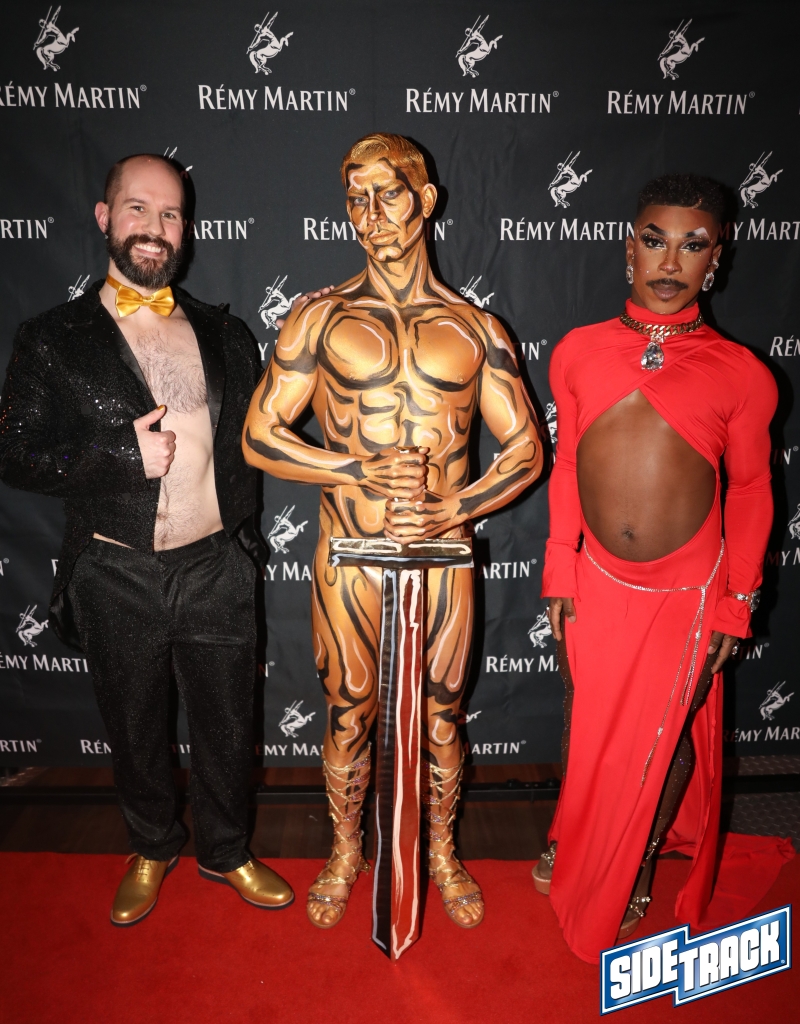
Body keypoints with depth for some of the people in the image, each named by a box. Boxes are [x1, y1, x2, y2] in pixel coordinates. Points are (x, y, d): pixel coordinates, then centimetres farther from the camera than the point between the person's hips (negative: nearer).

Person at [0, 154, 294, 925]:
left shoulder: (224, 334, 6)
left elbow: (255, 434, 12)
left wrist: (238, 515, -1)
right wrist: (124, 454, -18)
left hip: (214, 567, 2)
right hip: (117, 574, -1)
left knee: (227, 724, 14)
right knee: (134, 729, 18)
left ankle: (225, 850, 41)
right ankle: (152, 849, 45)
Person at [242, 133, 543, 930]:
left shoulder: (476, 329, 3)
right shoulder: (321, 318, 1)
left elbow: (526, 449, 2)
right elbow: (258, 435, -3)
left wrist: (451, 510, -14)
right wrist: (361, 471, -15)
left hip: (442, 552, 1)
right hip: (347, 557, 0)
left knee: (439, 717, 15)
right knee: (348, 716, 15)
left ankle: (441, 851, 41)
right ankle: (345, 851, 41)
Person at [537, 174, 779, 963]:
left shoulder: (739, 374, -8)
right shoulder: (577, 352, -3)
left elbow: (749, 488, 1)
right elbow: (566, 468, 3)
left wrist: (738, 600, 1)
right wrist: (558, 570, 3)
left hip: (687, 590, -1)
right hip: (597, 583, 2)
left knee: (668, 737, 13)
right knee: (588, 727, 19)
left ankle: (638, 864, 43)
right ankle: (575, 845, 49)